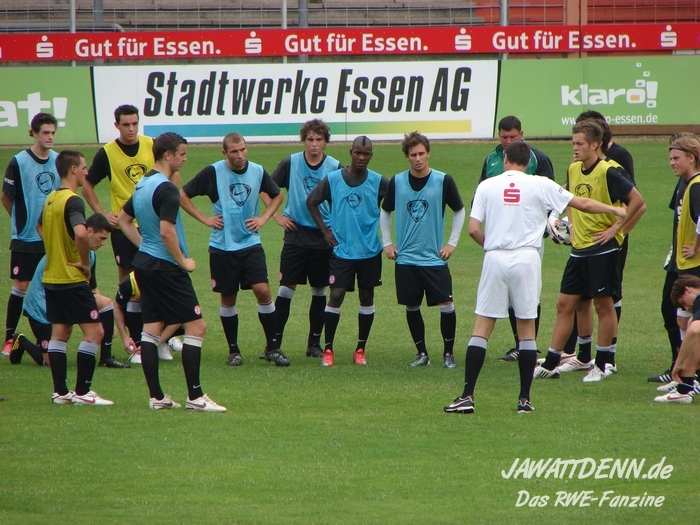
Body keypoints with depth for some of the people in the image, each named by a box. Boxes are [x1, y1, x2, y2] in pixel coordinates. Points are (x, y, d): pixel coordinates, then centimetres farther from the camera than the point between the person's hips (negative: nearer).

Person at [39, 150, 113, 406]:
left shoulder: (51, 199, 11)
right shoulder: (73, 201, -17)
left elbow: (41, 227, 30)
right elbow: (80, 233, -34)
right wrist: (85, 263, -19)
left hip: (51, 277, 9)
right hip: (73, 279, -9)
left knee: (60, 333, 11)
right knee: (94, 331, -4)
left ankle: (60, 391, 10)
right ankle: (82, 391, -5)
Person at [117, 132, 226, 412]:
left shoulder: (142, 185, 11)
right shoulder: (166, 189, -18)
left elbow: (123, 220, 22)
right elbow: (167, 231, -26)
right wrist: (183, 261, -13)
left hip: (144, 263, 10)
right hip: (165, 268, -10)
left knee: (151, 329, 9)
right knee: (196, 326, -5)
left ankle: (156, 396, 9)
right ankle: (195, 396, -6)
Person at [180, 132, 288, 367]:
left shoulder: (258, 172, 0)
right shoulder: (213, 173, -9)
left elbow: (277, 196, 18)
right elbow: (183, 195, -3)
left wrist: (264, 218, 4)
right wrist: (205, 219, -6)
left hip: (251, 244, 1)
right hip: (222, 247, -1)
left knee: (263, 291, -10)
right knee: (228, 299, 5)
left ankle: (272, 347, 1)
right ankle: (233, 350, 19)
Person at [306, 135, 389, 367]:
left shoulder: (379, 182, -4)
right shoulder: (332, 179, -4)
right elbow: (311, 202, 8)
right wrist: (324, 230, 4)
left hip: (370, 251, 1)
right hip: (341, 250, -1)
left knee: (366, 297, 7)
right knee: (336, 296, -7)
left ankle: (360, 350, 16)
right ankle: (328, 350, 0)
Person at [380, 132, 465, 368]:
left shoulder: (443, 181, -5)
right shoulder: (397, 182, 1)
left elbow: (460, 211, 7)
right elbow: (385, 212, 16)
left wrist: (452, 243, 2)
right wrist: (387, 242, 9)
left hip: (435, 258, -2)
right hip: (405, 258, 2)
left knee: (446, 305, -8)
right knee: (411, 306, 5)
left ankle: (448, 352, 7)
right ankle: (421, 353, 17)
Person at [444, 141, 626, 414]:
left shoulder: (487, 186, 5)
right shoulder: (540, 186, 3)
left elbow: (473, 229, 0)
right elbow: (581, 203, 10)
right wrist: (615, 210, 24)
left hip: (495, 259, 0)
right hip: (527, 257, 0)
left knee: (482, 328, 2)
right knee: (527, 328, 8)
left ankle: (467, 396, -5)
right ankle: (524, 399, 7)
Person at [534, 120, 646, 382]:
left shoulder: (608, 172, -15)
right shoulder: (573, 169, 8)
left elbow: (638, 202, -17)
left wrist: (615, 229, -14)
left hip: (602, 249, -7)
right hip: (579, 248, 7)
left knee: (603, 304, 0)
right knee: (566, 304, 7)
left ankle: (603, 364, 8)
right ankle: (550, 363, 9)